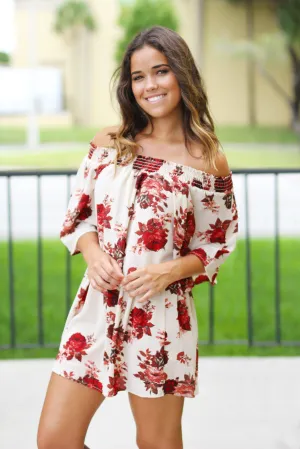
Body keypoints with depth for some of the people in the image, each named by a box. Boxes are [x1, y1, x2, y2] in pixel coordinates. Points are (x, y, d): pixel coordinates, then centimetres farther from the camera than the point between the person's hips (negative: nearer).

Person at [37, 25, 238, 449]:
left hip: (161, 316, -3)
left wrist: (170, 271, -15)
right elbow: (77, 215, 11)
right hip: (97, 307, 3)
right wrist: (93, 254, -10)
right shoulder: (108, 144, 5)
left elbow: (216, 247, 2)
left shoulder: (209, 161, -4)